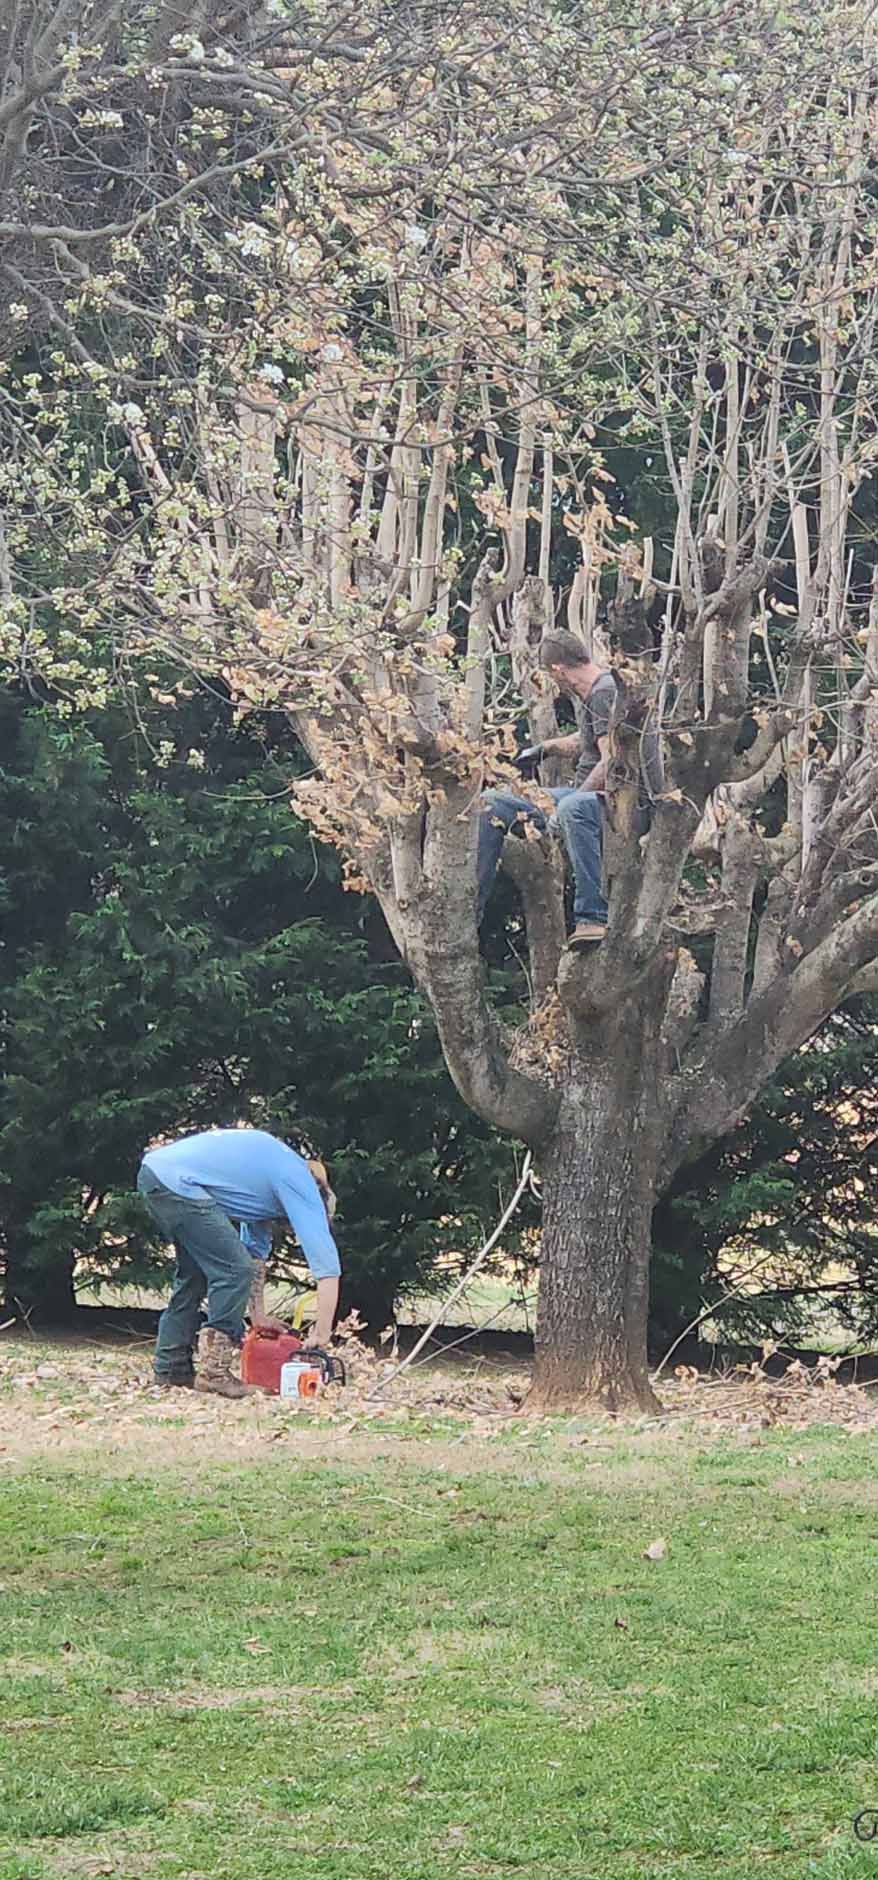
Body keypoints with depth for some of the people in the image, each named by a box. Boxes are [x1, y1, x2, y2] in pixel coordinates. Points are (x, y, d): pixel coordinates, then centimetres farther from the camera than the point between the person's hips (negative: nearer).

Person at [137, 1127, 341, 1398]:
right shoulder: (301, 1185, 1)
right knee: (234, 1271, -5)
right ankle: (214, 1372, -4)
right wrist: (321, 1336, -3)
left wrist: (258, 1317, 30)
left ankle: (171, 1369, 23)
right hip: (180, 1182, -10)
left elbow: (256, 1250, 32)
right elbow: (327, 1266, -6)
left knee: (195, 1273, 21)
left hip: (153, 1170, 10)